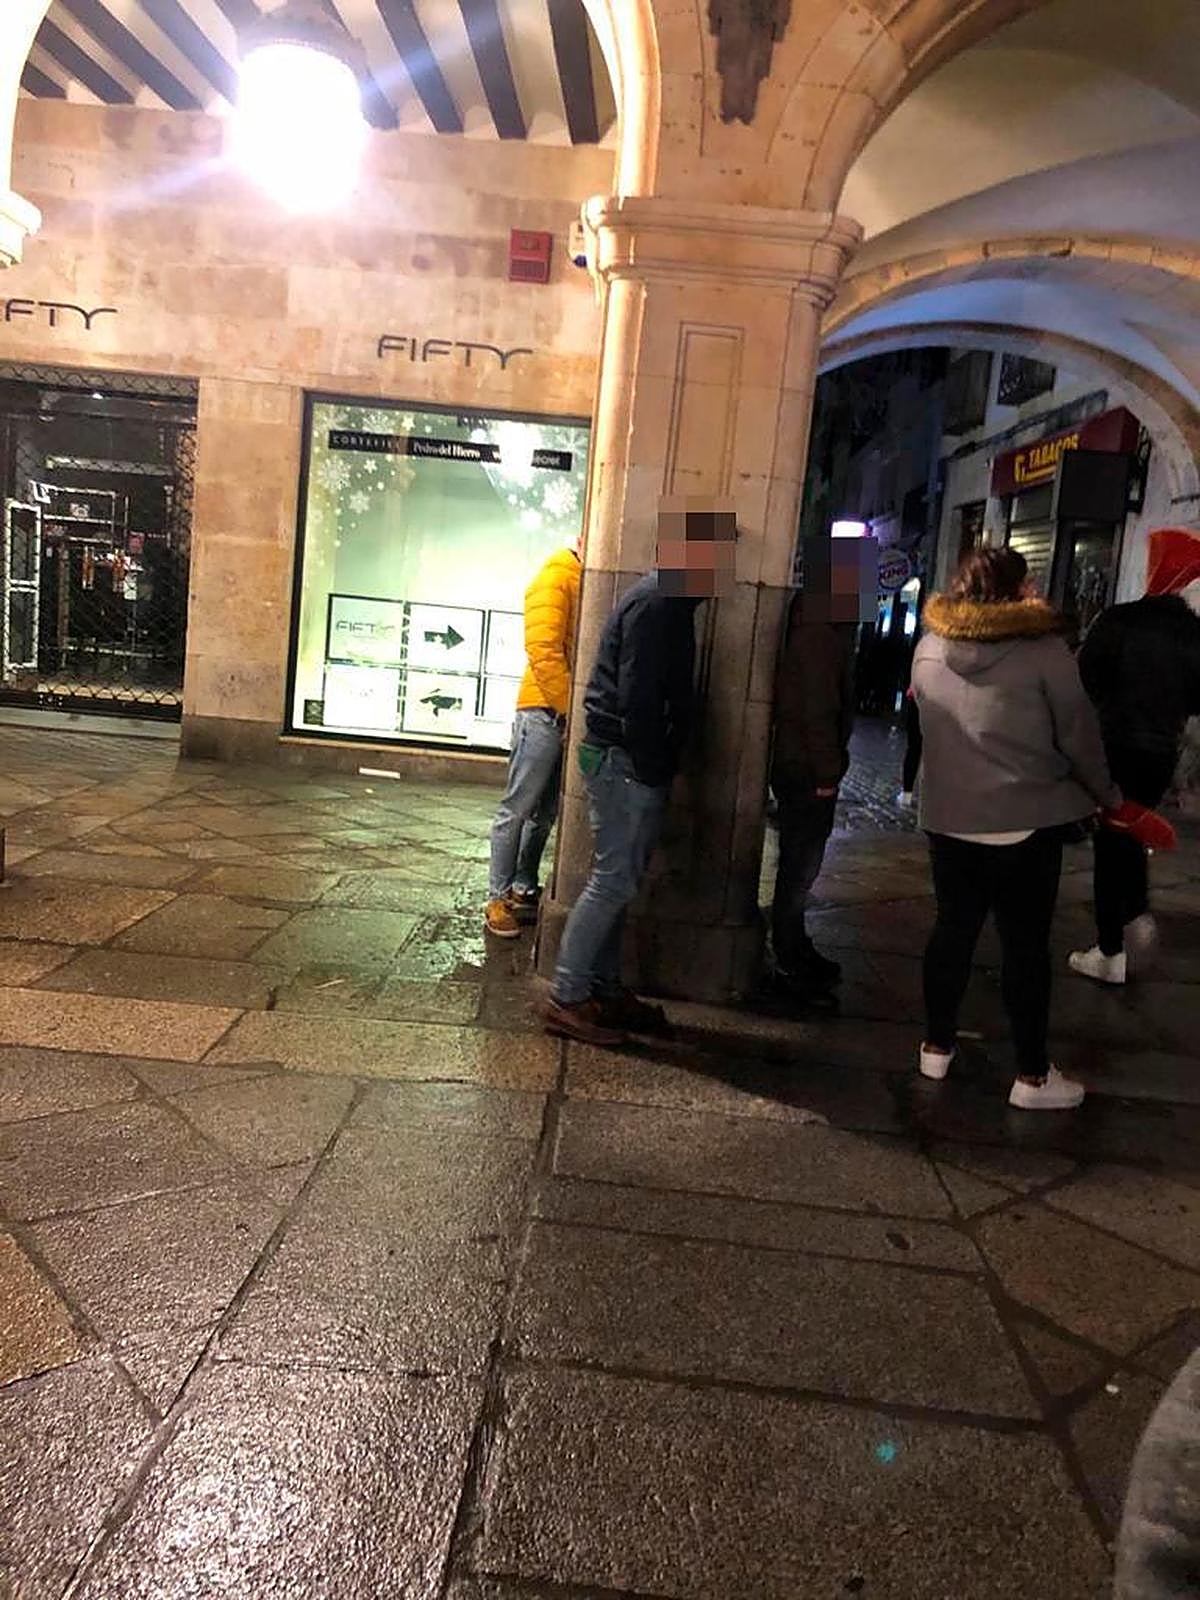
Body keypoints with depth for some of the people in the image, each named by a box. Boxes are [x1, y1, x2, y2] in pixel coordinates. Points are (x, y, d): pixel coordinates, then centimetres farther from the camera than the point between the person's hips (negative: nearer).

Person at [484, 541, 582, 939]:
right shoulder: (556, 578, -7)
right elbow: (542, 649, -16)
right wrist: (570, 708, -17)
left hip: (574, 716, 7)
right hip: (545, 711, -7)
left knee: (546, 812, 13)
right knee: (518, 808, -1)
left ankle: (524, 890, 23)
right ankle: (499, 898, 6)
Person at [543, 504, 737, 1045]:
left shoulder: (671, 601, 15)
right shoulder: (656, 603, -17)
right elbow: (638, 696, -22)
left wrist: (659, 768, 14)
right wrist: (653, 771, -17)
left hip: (634, 762, 10)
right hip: (623, 761, -10)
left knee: (621, 879, 14)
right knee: (613, 881, -5)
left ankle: (603, 989, 24)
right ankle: (567, 998, 4)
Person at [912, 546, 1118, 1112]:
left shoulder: (929, 647, 1)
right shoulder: (1044, 648, -12)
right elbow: (1078, 733, -6)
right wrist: (1105, 794, 9)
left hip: (948, 817, 4)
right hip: (1027, 820, -4)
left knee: (953, 929, 16)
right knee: (1026, 943, 5)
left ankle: (936, 1047, 27)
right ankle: (1032, 1076, 14)